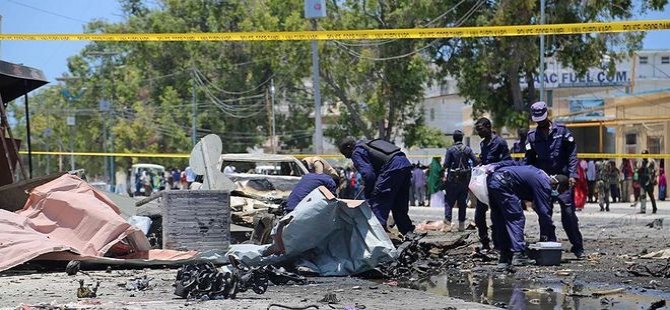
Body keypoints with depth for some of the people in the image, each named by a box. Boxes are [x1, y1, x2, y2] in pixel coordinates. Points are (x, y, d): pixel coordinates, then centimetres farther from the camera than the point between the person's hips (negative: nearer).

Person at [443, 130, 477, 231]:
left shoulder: (450, 150, -8)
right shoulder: (467, 149, 0)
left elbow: (446, 165, -12)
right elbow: (476, 161, -6)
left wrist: (445, 167, 9)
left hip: (453, 178, -3)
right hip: (465, 179, 3)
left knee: (449, 201, 4)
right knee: (462, 202, 10)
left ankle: (448, 222, -9)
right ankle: (461, 224, 10)